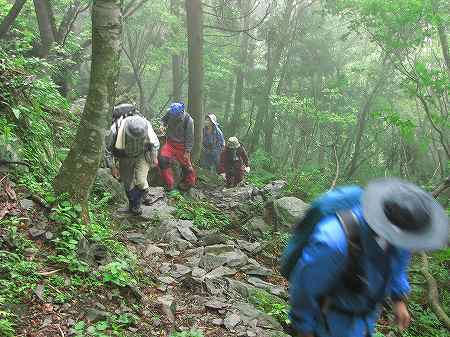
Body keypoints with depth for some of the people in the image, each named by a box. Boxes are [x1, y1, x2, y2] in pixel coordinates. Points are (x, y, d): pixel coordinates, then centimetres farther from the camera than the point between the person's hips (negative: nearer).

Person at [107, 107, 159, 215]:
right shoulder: (117, 130, -33)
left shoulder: (147, 126, -28)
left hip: (142, 155, 0)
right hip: (125, 157, 0)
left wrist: (154, 158, 6)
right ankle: (133, 203, 33)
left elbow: (155, 142, -5)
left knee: (141, 181, -12)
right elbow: (110, 148, -14)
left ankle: (138, 202, 17)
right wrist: (113, 166, -6)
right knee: (128, 183, 8)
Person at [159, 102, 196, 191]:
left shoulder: (188, 120, -20)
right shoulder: (169, 113, -11)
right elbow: (164, 120, 14)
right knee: (163, 159, -16)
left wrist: (187, 151, -12)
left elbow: (189, 138, -12)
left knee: (186, 165, 7)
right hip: (170, 143, 3)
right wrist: (163, 125, -8)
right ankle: (169, 184, -5)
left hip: (182, 146, -3)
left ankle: (189, 183, 35)